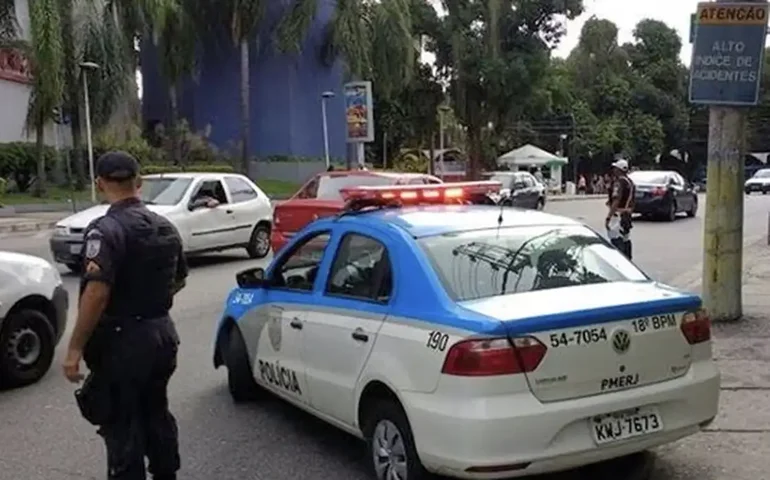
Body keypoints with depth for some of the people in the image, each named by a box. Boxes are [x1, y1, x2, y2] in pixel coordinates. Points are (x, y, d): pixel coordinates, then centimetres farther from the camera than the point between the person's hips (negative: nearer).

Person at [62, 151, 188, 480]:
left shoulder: (106, 230, -18)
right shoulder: (165, 227, 7)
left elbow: (96, 292, -27)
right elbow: (179, 279, 19)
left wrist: (75, 348, -22)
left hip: (122, 341, -8)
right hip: (161, 333, 8)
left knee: (121, 426, 3)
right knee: (156, 413, 22)